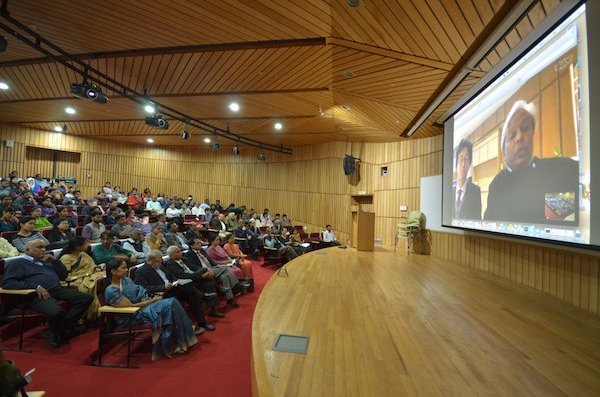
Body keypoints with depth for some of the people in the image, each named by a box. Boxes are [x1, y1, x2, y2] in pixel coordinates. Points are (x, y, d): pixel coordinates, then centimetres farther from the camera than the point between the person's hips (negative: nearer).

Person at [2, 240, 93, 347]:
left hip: (58, 290, 7)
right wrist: (36, 286, -18)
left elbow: (64, 275, 25)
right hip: (38, 294, -7)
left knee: (86, 298, -10)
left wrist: (54, 260, 11)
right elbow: (7, 283, -7)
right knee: (56, 311, -37)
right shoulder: (18, 263, 9)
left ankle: (58, 331, -10)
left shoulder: (46, 261, 27)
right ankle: (57, 334, -4)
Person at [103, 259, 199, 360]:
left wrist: (152, 298, -2)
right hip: (133, 316, -7)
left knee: (172, 301, -16)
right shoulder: (111, 291, -14)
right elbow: (131, 306, -17)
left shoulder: (126, 279, 10)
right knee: (168, 305, -24)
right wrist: (153, 301, -13)